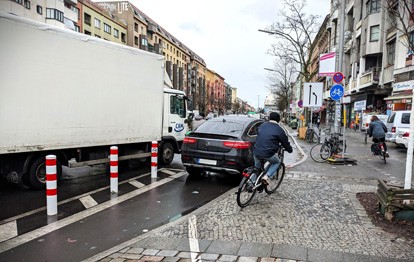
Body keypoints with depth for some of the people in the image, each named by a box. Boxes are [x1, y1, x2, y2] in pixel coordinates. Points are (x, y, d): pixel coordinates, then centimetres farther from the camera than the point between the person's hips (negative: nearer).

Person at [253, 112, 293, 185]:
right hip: (268, 154, -4)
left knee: (257, 167, 30)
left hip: (256, 152, 5)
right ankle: (266, 176, 5)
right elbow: (285, 143, 8)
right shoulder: (279, 130, 0)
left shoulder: (262, 125, 15)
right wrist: (290, 150, 31)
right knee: (277, 162, 25)